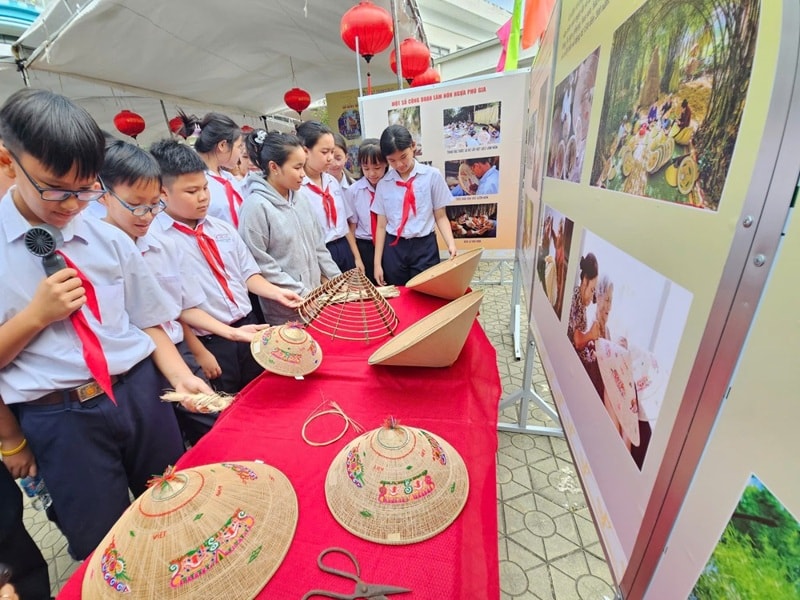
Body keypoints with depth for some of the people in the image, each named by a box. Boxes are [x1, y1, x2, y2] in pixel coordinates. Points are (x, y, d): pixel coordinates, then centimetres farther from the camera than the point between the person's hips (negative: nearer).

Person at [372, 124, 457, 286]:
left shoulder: (432, 176, -1)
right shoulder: (383, 184, 5)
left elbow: (441, 216, 0)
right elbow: (381, 225, 6)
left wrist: (451, 244, -16)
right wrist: (377, 263, 4)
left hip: (424, 247, -2)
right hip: (393, 249, 2)